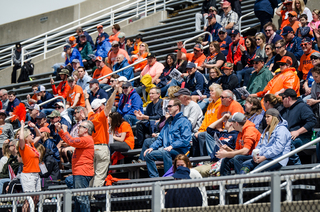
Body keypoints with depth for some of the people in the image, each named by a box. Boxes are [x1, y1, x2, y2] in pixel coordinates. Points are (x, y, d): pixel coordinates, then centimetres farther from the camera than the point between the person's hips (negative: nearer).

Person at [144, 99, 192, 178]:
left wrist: (172, 146, -23)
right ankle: (154, 177, -12)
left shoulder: (184, 121, -2)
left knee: (165, 152, -37)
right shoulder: (168, 121, 25)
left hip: (180, 150, -8)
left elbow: (185, 140, -14)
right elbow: (161, 138, 23)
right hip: (166, 149, 8)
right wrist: (152, 147, 6)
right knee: (148, 154, -12)